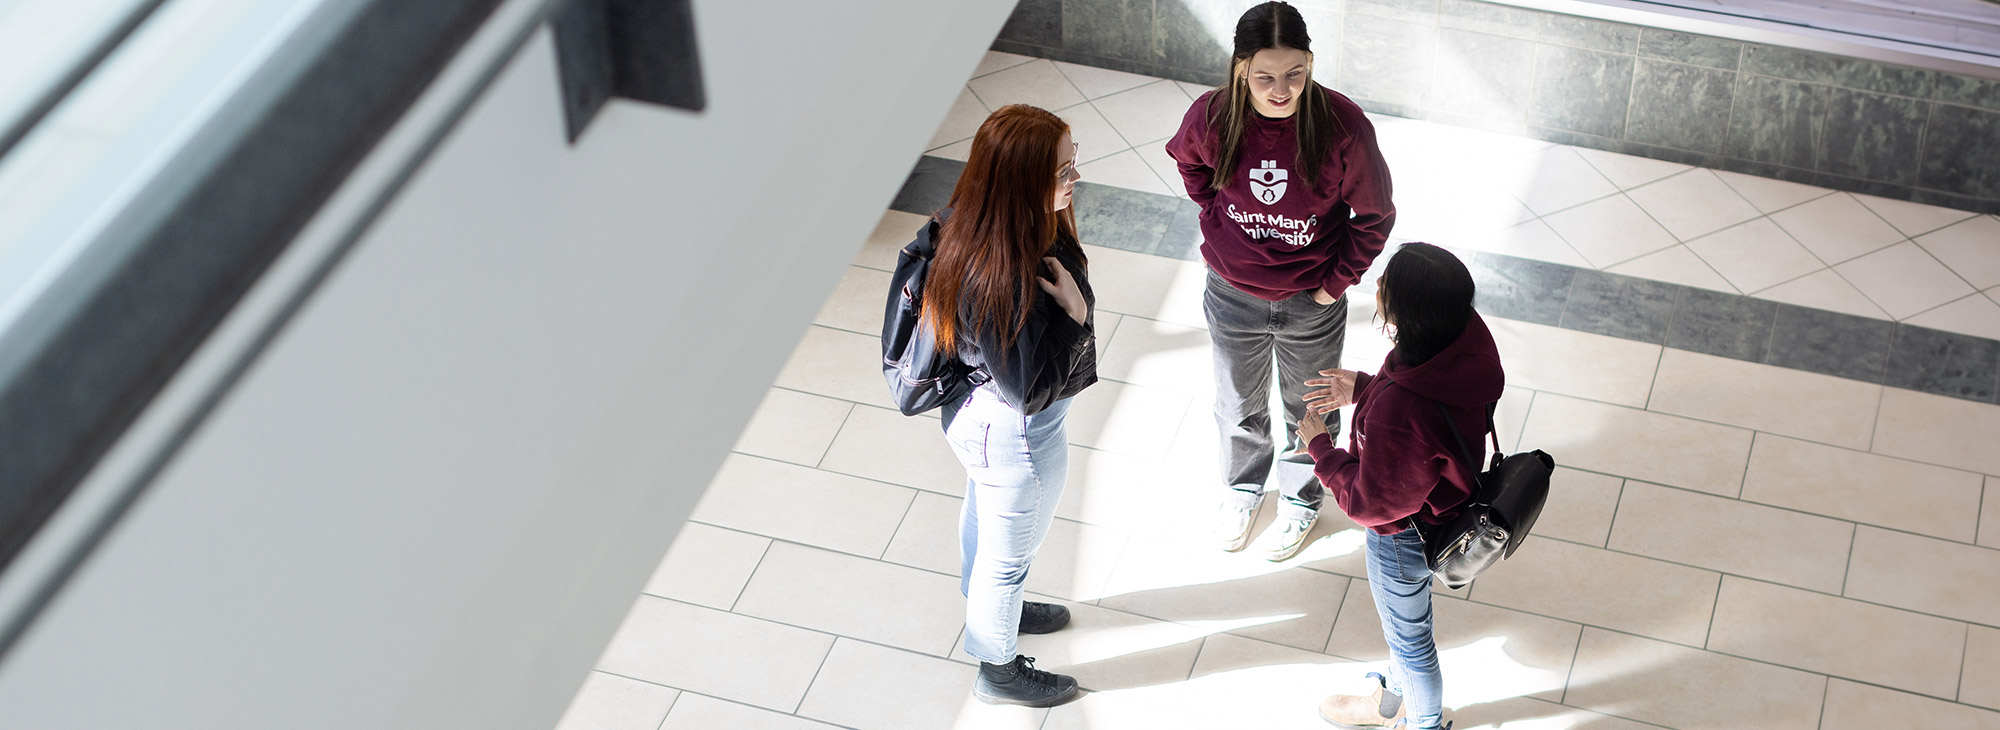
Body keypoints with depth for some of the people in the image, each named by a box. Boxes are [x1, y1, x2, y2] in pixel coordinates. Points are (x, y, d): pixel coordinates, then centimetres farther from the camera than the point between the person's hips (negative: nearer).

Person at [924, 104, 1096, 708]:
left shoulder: (970, 226, -17)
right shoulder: (1008, 280, -43)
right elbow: (1032, 388, -33)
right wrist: (1074, 312, -32)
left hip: (975, 410, 8)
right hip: (1017, 433, -8)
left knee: (984, 509, 34)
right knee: (1011, 548, 18)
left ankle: (987, 606, 63)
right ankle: (998, 669, 44)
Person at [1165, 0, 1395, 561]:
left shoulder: (1342, 126, -28)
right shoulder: (1212, 117, -22)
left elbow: (1374, 216, -11)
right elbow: (1189, 163, 5)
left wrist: (1337, 282, -8)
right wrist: (1218, 225, 3)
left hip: (1312, 303, -1)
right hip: (1234, 296, 1)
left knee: (1309, 410, 23)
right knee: (1239, 406, 25)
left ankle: (1302, 502, 51)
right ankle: (1243, 487, 55)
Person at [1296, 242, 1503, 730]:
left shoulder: (1398, 413, -45)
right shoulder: (1468, 336, -22)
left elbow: (1370, 503, -27)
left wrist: (1320, 448, -14)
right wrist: (1364, 388, 1)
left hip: (1403, 535, -7)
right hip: (1447, 501, 7)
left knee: (1408, 635, 25)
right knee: (1404, 623, 35)